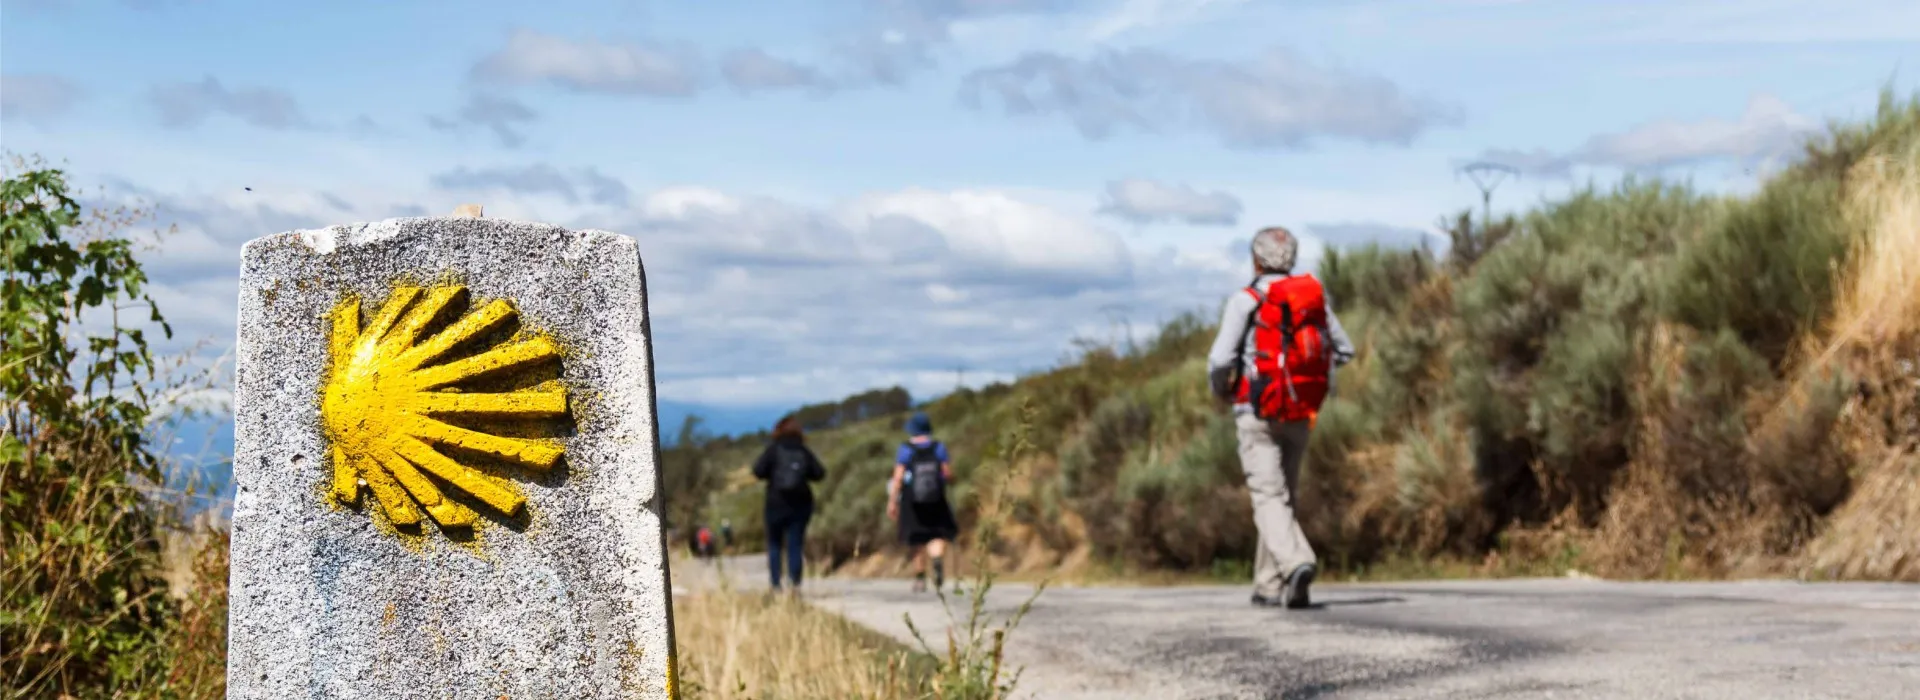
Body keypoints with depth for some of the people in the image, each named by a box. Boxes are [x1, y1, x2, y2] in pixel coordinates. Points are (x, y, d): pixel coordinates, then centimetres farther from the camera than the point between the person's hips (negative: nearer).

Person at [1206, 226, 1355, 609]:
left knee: (1270, 498, -9)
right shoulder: (1315, 295, 6)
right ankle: (1269, 585, 19)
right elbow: (1343, 351, 12)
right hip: (1301, 414, 5)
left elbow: (1221, 359, -15)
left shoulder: (1246, 300, -9)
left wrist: (1219, 388, 6)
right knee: (1283, 495, 16)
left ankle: (1297, 563, -33)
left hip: (1258, 413, -5)